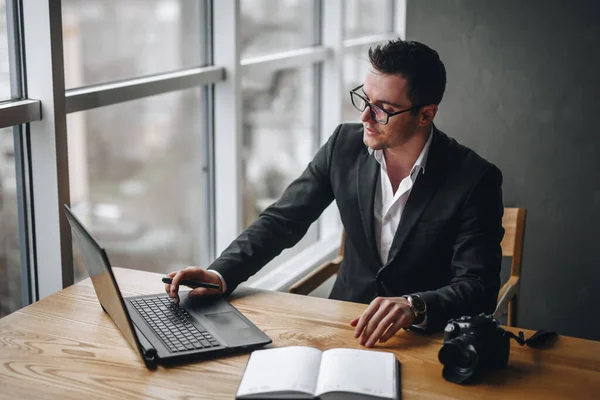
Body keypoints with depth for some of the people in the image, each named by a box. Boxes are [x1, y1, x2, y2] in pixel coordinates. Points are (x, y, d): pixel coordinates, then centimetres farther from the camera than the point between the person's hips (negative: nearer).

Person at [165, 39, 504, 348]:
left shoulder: (475, 180, -14)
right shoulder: (346, 145, -2)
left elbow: (479, 287, -17)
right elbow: (282, 220, 2)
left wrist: (415, 306, -38)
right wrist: (222, 274, -14)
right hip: (347, 323, 4)